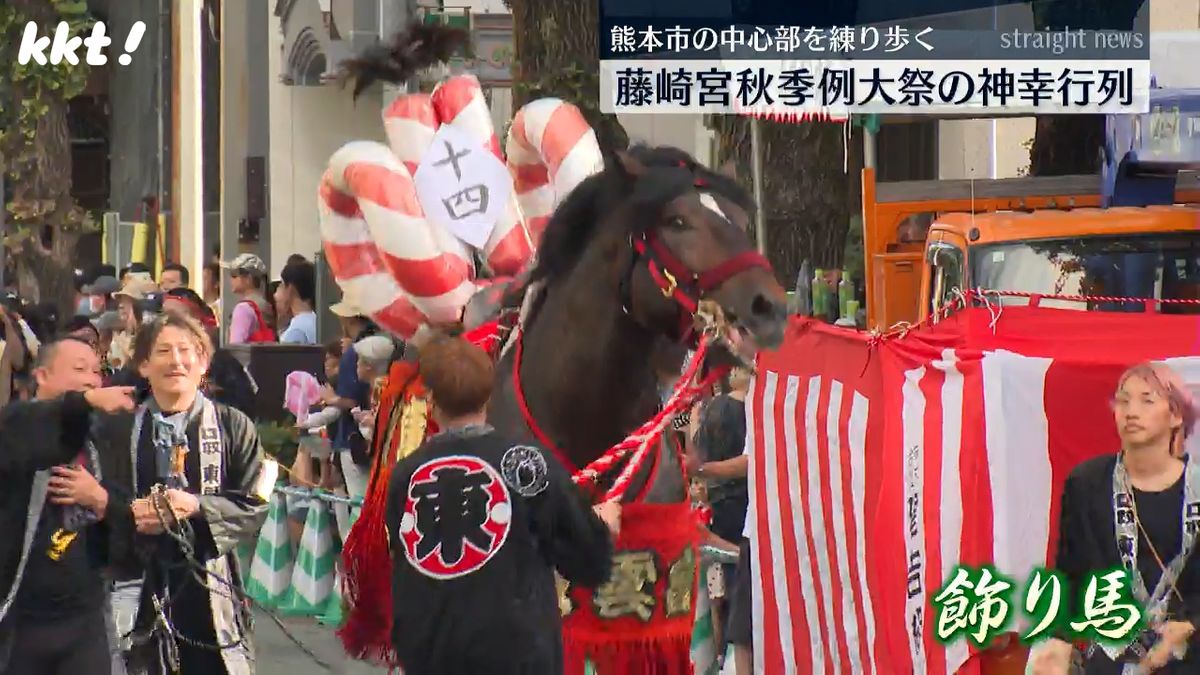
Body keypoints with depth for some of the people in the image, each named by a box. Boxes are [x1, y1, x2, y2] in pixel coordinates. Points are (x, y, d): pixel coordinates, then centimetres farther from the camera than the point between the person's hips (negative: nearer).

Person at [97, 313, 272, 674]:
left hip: (210, 586, -1)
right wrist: (131, 514, -15)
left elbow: (255, 506, 0)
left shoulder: (233, 427, 4)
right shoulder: (118, 431, 8)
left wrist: (197, 507, -15)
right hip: (140, 583, 1)